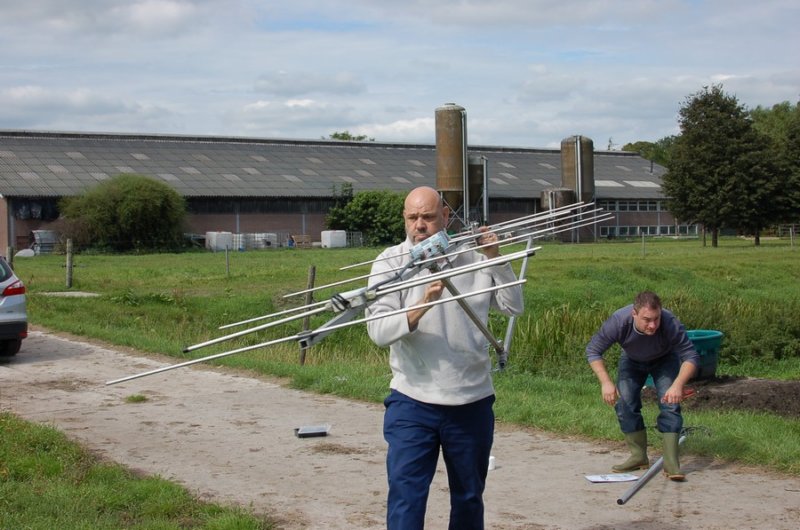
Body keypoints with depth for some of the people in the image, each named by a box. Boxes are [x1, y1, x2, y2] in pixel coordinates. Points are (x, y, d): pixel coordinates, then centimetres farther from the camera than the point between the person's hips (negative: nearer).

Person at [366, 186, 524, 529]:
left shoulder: (472, 257, 3)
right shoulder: (390, 262, -4)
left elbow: (514, 306, 3)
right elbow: (378, 331, -14)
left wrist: (495, 259, -10)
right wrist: (421, 306, -30)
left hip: (472, 402, 3)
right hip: (412, 402, -2)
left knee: (469, 498, 17)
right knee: (405, 500, -9)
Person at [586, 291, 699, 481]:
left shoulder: (671, 324, -41)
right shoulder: (618, 321, -38)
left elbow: (691, 356, -35)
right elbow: (593, 350, -27)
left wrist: (678, 385, -51)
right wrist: (606, 382, -38)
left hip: (665, 360, -2)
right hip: (632, 360, 2)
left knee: (670, 404, -17)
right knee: (625, 402, -8)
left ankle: (671, 462, -16)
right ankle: (639, 456, 6)